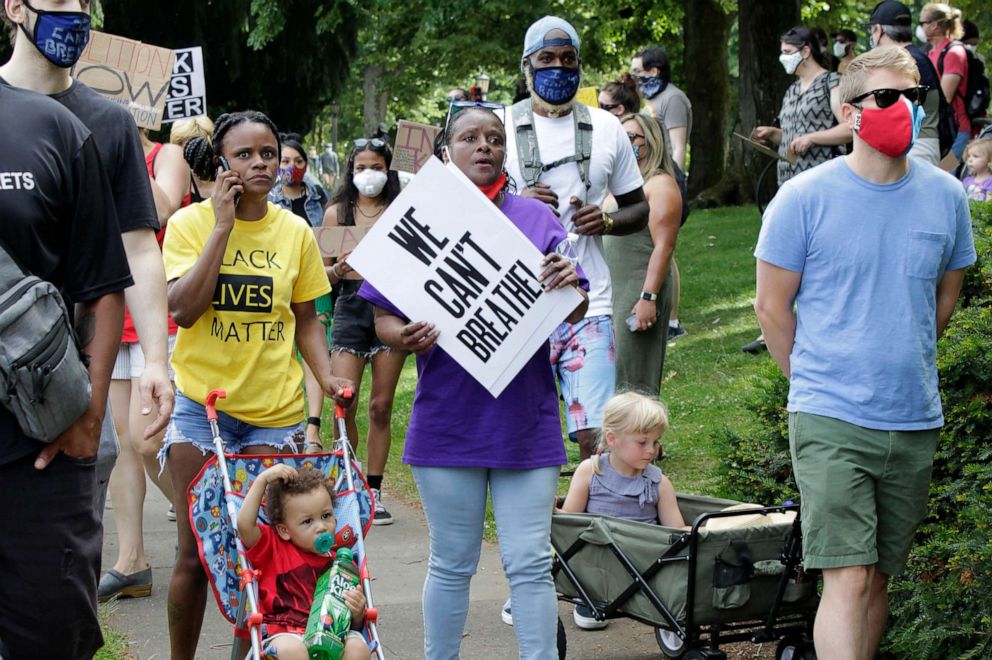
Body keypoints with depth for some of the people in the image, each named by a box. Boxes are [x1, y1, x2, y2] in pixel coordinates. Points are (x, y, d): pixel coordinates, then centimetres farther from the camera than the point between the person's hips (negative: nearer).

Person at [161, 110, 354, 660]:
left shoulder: (295, 232, 5)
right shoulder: (191, 223, -3)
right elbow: (183, 309, -16)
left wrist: (325, 374, -4)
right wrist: (224, 223, -16)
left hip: (274, 409, 2)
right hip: (201, 403, -2)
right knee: (196, 550, 1)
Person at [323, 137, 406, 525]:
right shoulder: (337, 213, 9)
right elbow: (321, 271, 9)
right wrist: (337, 271, -11)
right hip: (351, 307, 0)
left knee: (381, 406, 3)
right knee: (343, 404, -9)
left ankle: (373, 491, 11)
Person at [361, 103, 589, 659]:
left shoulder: (537, 218, 6)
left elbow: (575, 312, 3)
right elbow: (383, 317, 3)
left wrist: (569, 285, -20)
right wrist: (404, 337, -20)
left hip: (525, 420, 0)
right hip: (447, 421, 0)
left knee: (530, 564, -1)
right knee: (451, 565, 9)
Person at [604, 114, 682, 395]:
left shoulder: (660, 184, -8)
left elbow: (664, 246, -16)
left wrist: (649, 298, -23)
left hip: (641, 291, -9)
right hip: (613, 291, 9)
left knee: (634, 382, -8)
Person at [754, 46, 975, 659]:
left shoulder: (946, 195, 4)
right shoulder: (805, 197, -7)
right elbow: (772, 305, 2)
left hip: (915, 422, 4)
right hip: (832, 422, -4)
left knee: (879, 576, 11)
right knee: (848, 578, -11)